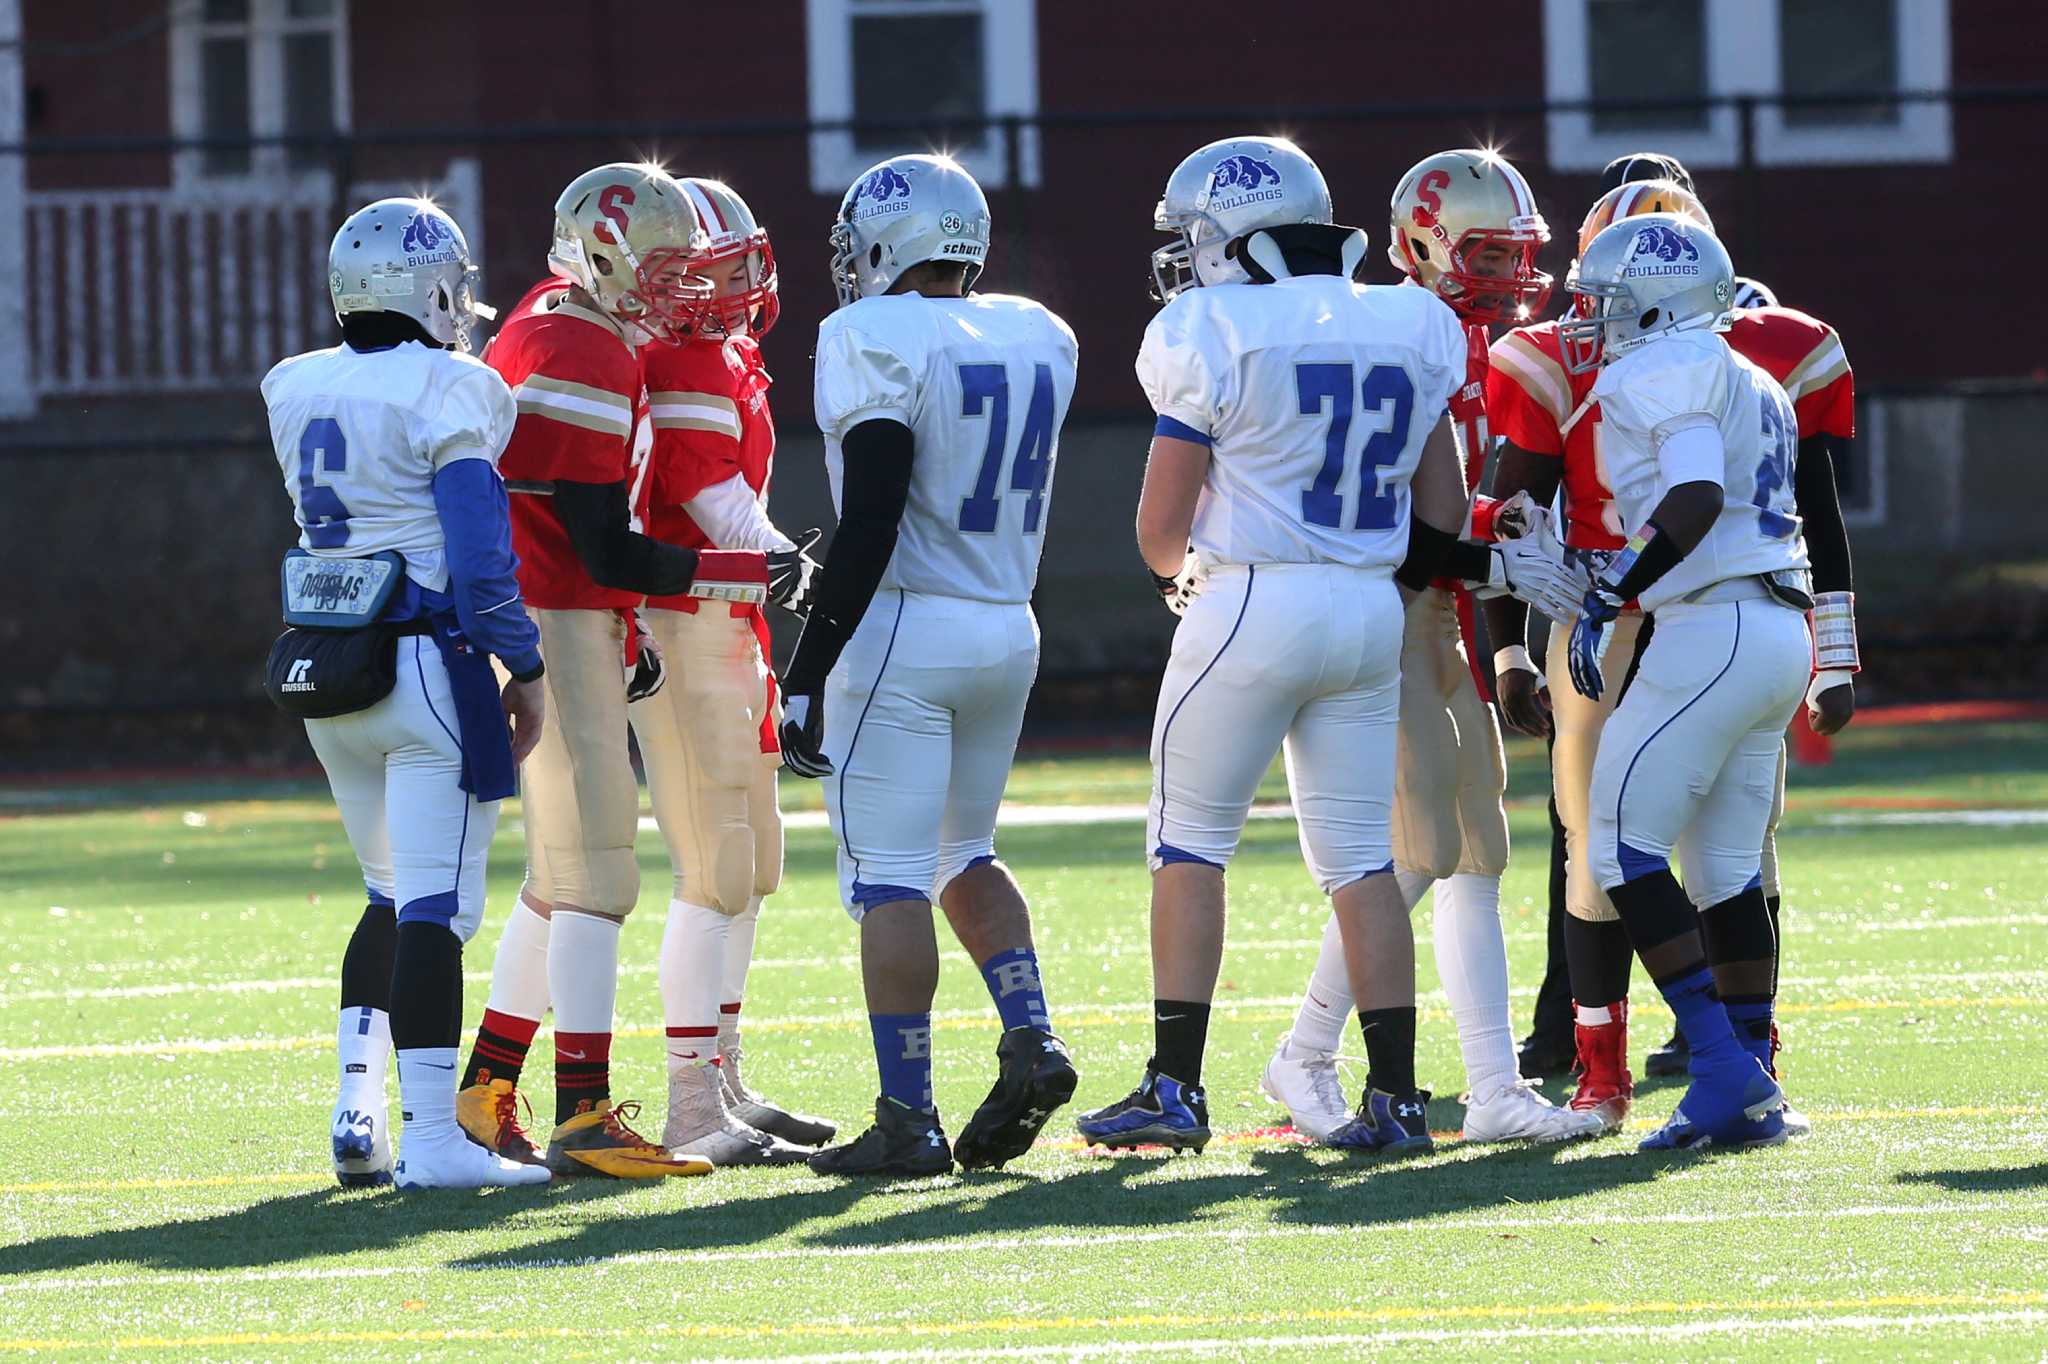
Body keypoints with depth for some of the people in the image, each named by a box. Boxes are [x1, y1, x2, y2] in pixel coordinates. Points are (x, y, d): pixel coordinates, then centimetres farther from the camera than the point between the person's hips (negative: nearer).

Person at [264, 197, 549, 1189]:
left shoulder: (298, 393, 8)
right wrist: (525, 670, -7)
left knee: (393, 896, 20)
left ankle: (359, 1116, 14)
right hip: (429, 663, -7)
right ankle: (430, 1139, -8)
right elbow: (480, 556, -15)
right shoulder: (449, 396, -12)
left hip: (322, 664, 7)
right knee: (435, 905, -5)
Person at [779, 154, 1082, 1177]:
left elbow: (869, 528, -19)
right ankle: (1030, 1036, 4)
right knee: (963, 854, 22)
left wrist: (805, 676, -17)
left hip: (903, 631, -7)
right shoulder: (1038, 340, 8)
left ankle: (908, 1119, -5)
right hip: (1010, 631, 7)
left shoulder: (878, 341, -13)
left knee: (889, 878, -3)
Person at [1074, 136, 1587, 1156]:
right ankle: (1395, 1097, 4)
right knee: (1361, 859, 9)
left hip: (1252, 604, -5)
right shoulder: (1406, 330, 8)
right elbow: (1442, 518, 11)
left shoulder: (1218, 335, -9)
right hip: (1372, 613, 6)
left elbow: (1161, 526, -6)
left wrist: (1179, 570, 16)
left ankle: (1176, 1087, 1)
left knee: (1188, 843, 4)